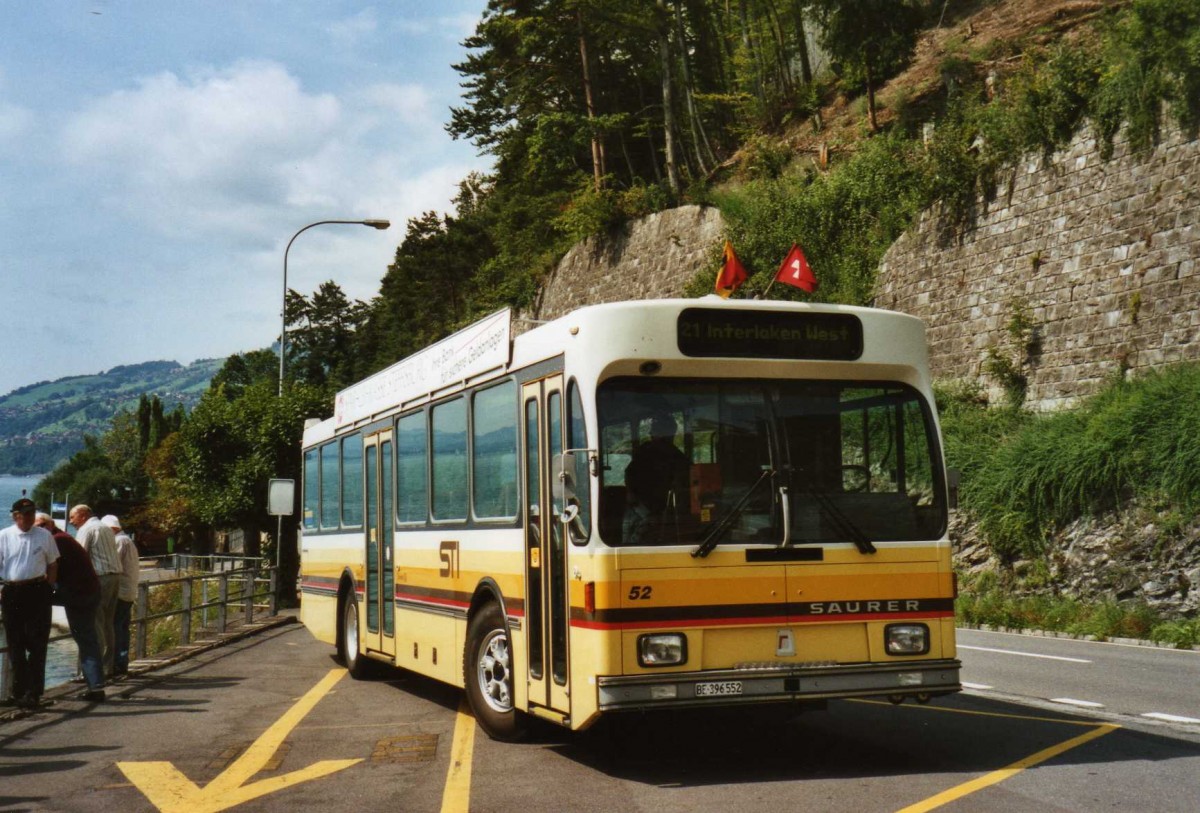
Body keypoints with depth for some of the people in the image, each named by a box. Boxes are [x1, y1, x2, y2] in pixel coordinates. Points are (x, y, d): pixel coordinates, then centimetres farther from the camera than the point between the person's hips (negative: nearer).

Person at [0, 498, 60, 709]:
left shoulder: (44, 536, 3)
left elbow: (52, 564, 12)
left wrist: (47, 588, 5)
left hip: (37, 592, -1)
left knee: (37, 644, -4)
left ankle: (33, 694, -1)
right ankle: (19, 691, 20)